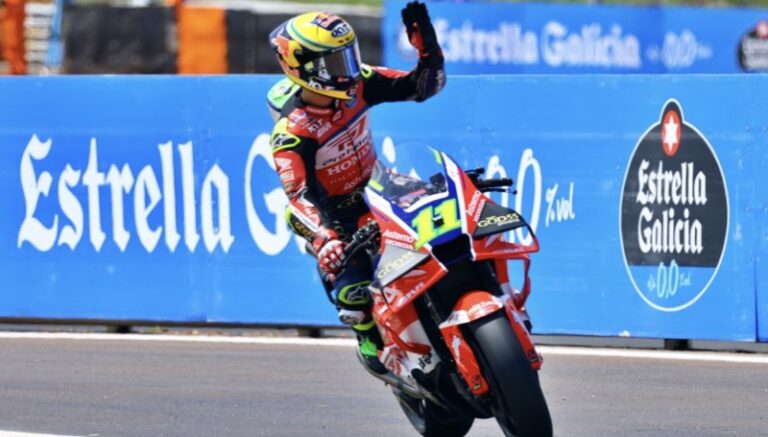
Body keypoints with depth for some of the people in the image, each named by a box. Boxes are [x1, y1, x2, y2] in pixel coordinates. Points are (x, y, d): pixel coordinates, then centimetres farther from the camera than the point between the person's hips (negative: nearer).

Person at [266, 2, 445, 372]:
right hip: (335, 219, -5)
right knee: (354, 292, -23)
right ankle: (370, 339, 10)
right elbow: (298, 195, -35)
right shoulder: (291, 133, -26)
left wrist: (426, 46, -26)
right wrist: (322, 239, -52)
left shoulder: (357, 85, -11)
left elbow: (424, 85, -7)